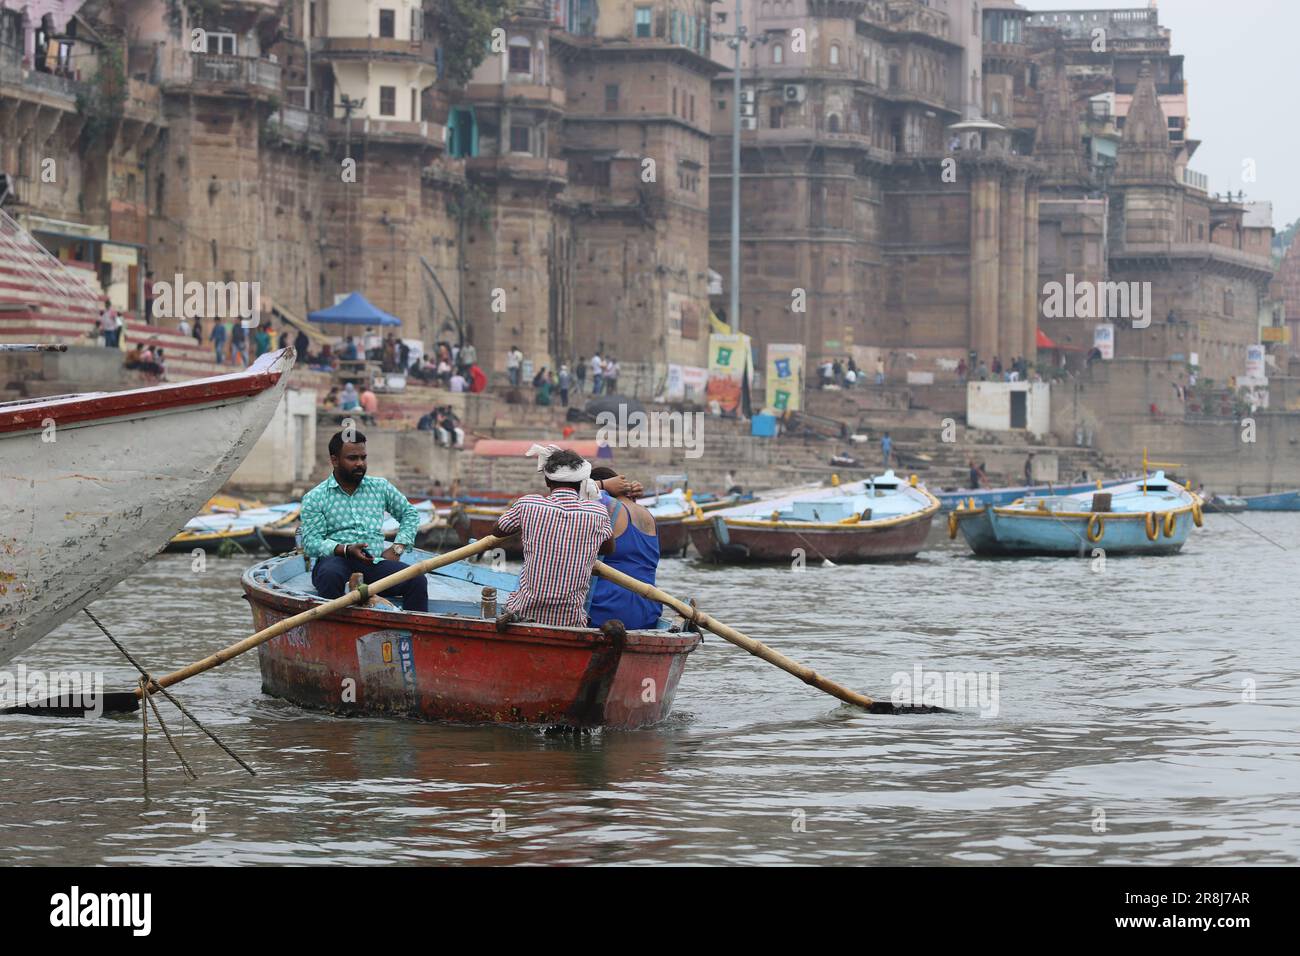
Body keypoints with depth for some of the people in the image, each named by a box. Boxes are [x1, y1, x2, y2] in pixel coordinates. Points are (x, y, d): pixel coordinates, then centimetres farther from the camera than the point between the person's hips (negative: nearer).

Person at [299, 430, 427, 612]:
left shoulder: (380, 487, 19)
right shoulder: (314, 498, 8)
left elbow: (410, 514, 30)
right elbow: (310, 544, -1)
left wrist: (396, 549, 12)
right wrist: (346, 549, -18)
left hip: (374, 562, 3)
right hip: (335, 558, -3)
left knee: (417, 580, -25)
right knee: (330, 575, -41)